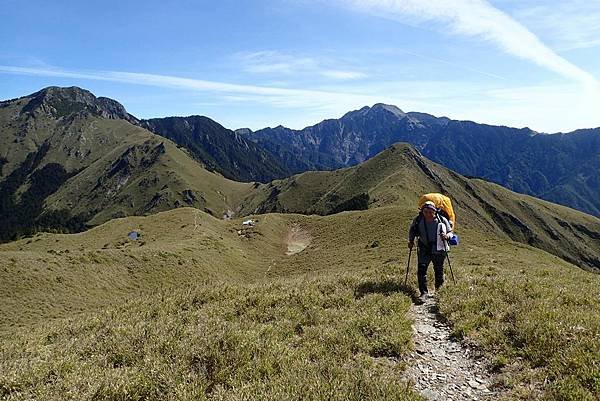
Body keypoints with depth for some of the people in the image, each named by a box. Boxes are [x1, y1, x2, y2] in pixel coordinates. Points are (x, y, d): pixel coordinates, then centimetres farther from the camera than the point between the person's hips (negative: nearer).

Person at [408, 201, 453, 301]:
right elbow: (412, 231, 14)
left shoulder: (442, 220, -7)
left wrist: (447, 236, -18)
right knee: (421, 269, -13)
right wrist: (411, 241, 0)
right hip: (424, 250, 0)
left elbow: (450, 232, 4)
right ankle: (424, 292, -5)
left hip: (439, 250, 0)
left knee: (439, 271, 10)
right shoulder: (418, 220, -4)